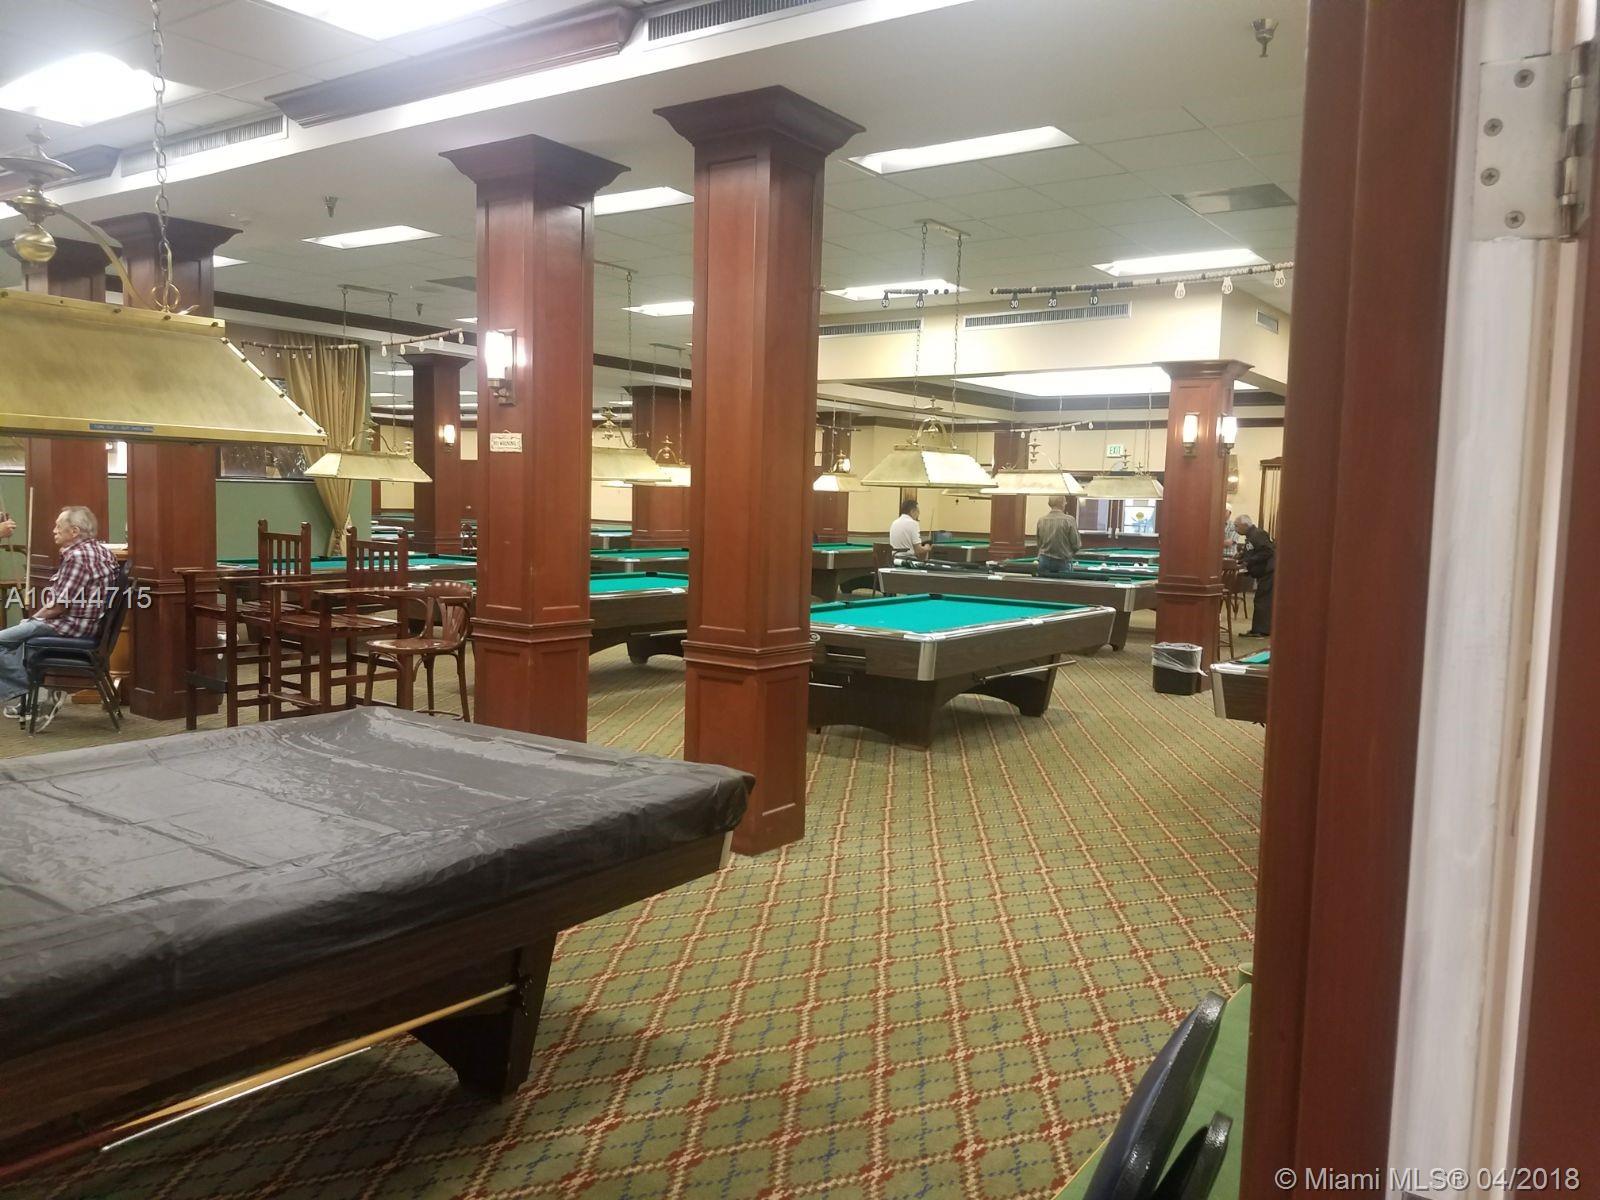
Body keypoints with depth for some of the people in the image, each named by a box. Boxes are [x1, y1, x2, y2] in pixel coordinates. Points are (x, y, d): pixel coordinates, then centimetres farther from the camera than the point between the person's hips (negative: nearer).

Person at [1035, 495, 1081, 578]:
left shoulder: (1041, 520, 0)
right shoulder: (1069, 520, -11)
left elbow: (1039, 543, 9)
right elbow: (1077, 544, -7)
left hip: (1044, 562, 3)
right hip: (1063, 562, -3)